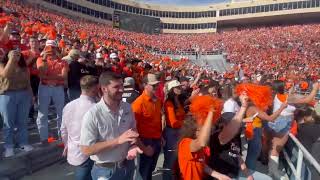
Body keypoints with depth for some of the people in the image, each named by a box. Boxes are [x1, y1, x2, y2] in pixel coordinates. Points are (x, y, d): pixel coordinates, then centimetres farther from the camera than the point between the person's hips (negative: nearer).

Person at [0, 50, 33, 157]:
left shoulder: (24, 67, 10)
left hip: (24, 95, 3)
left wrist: (31, 95, 6)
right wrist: (11, 59, -19)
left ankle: (23, 143, 19)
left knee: (22, 121, 9)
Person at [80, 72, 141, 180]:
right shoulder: (92, 115, -21)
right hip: (106, 171, -4)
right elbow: (86, 150, -21)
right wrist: (118, 140, -27)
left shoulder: (127, 108, -5)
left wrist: (133, 146, -13)